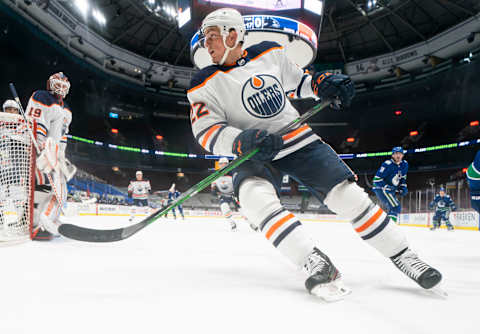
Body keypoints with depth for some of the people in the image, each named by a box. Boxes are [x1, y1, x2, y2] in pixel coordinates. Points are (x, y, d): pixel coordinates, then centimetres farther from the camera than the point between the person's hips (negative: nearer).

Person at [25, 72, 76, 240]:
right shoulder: (40, 97, -4)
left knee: (60, 190, 9)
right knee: (44, 185, -22)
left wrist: (62, 158, 20)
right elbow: (32, 125, -15)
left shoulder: (66, 111, 23)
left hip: (53, 153, 10)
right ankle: (33, 226, -24)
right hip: (38, 151, -10)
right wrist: (41, 148, -24)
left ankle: (48, 224, 16)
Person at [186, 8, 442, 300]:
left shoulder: (269, 53, 3)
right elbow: (206, 132, -14)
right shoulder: (204, 84, -4)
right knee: (254, 194, -34)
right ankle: (315, 263, -32)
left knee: (347, 194, -7)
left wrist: (323, 83, -2)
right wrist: (244, 141, -32)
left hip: (298, 139, 1)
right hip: (253, 154, -1)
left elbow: (297, 81, 18)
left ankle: (403, 255, 9)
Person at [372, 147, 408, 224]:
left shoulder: (404, 164, 4)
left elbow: (403, 178, 21)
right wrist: (386, 187, -26)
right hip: (381, 189, -9)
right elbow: (376, 179, -20)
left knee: (393, 209, 17)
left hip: (391, 190, 9)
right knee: (396, 207, -20)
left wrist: (403, 187, 8)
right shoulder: (387, 164, -20)